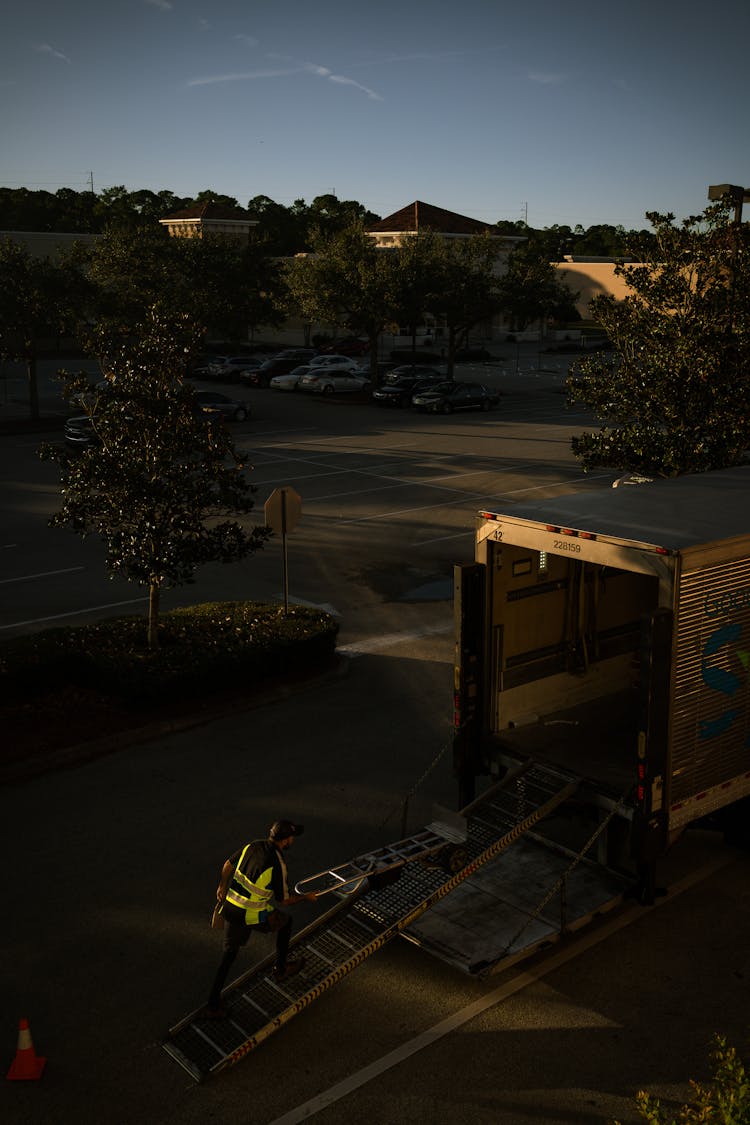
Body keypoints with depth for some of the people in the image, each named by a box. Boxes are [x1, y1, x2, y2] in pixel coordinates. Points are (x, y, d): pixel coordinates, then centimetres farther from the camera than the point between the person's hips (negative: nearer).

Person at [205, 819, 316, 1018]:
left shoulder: (252, 846, -3)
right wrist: (306, 898, 7)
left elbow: (228, 864, 12)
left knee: (229, 954, 17)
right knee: (285, 922, 22)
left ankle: (213, 1004, 15)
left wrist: (223, 886, 29)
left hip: (230, 907, 5)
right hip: (253, 916, -5)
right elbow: (284, 900, -11)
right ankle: (281, 969, 39)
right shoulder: (276, 865, -22)